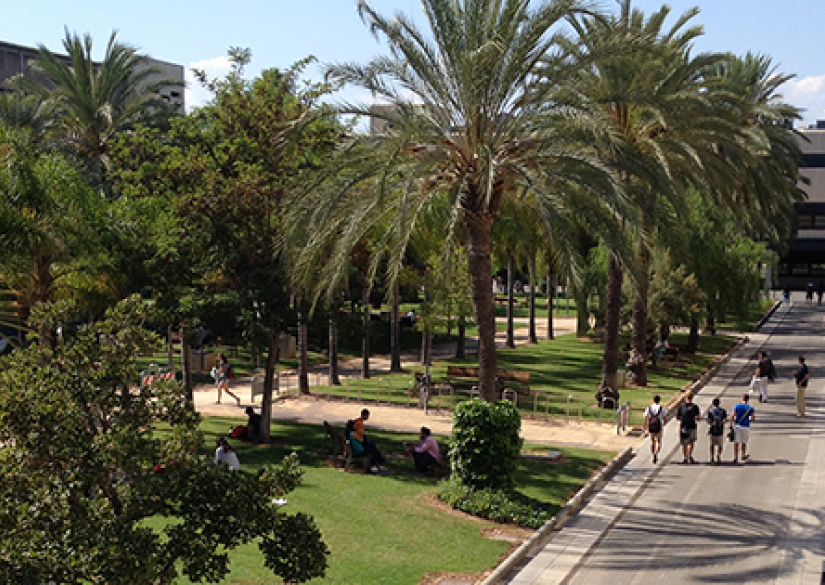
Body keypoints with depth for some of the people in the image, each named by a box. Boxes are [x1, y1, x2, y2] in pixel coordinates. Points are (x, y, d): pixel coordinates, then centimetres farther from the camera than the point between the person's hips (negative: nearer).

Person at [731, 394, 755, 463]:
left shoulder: (737, 406, -5)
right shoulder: (750, 408, -2)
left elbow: (732, 416, -11)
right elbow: (753, 418, -2)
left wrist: (731, 425, -5)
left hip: (737, 426, -1)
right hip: (745, 426, 1)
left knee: (736, 443, 1)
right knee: (744, 442, 17)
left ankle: (735, 458, -4)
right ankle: (743, 456, 32)